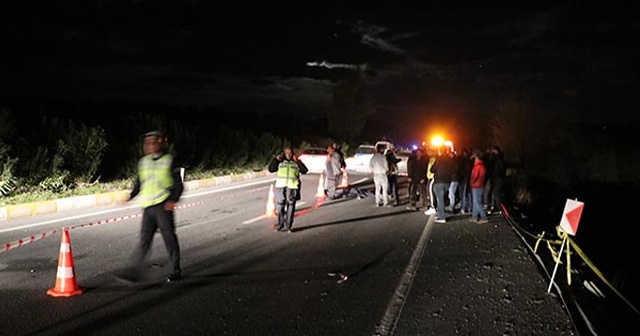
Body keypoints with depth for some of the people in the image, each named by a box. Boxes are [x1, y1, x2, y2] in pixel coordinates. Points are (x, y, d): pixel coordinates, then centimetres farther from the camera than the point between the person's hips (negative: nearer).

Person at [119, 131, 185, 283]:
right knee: (144, 239, 1)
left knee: (169, 237, 2)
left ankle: (176, 271, 13)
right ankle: (133, 271, 1)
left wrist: (173, 200, -17)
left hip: (163, 206, -4)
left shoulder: (169, 161, -1)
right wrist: (131, 195, 5)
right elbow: (139, 183, 21)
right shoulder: (143, 162, 13)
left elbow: (178, 184, -3)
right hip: (148, 207, 4)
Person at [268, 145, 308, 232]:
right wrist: (275, 159, 0)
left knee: (290, 207, 1)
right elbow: (270, 169, 8)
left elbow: (304, 170, -1)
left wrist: (297, 162, -9)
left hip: (292, 187, -1)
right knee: (279, 207, 1)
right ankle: (281, 225, 13)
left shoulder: (296, 163, 11)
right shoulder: (280, 162, 14)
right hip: (280, 186, 1)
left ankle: (288, 226, 8)